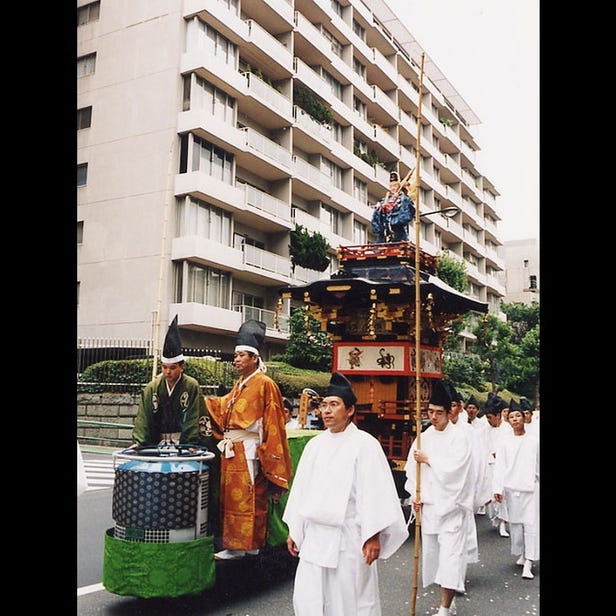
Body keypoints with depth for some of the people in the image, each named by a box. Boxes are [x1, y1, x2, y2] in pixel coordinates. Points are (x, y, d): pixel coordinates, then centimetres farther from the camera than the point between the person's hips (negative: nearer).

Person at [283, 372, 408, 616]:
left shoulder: (365, 444, -10)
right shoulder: (314, 444, 8)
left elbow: (375, 491, -13)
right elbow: (300, 488, 13)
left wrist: (374, 536, -15)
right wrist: (294, 530, 14)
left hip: (348, 537, -5)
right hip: (315, 536, 5)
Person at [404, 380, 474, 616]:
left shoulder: (460, 437, -10)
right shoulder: (424, 437, 6)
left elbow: (452, 469, -20)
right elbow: (412, 468, 5)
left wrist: (428, 460, -10)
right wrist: (415, 495, -6)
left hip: (451, 505, -6)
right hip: (428, 505, 6)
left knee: (449, 554, -8)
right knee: (432, 551, 13)